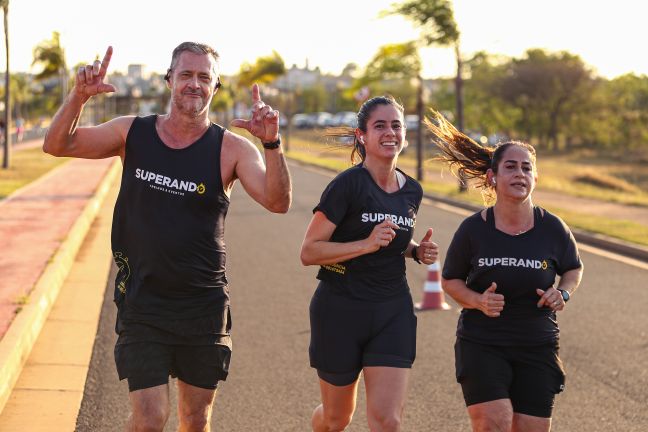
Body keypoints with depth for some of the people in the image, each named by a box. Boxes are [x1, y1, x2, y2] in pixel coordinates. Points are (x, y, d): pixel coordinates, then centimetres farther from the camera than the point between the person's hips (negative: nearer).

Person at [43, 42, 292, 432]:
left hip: (205, 306, 0)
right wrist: (79, 97, -18)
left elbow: (277, 202, -19)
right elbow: (58, 145, 0)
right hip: (143, 301, 0)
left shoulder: (231, 148, -6)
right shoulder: (134, 133, 1)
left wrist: (272, 143, -35)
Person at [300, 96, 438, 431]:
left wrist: (417, 251, 3)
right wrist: (367, 244, -26)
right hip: (340, 311, -4)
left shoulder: (412, 191, 5)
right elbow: (308, 252, -16)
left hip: (393, 313, 4)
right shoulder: (348, 184, -14)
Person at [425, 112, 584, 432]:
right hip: (481, 343, -2)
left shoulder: (552, 229, -5)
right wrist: (478, 301, -14)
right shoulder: (473, 229, -9)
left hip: (537, 348, 2)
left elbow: (574, 268, 14)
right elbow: (450, 280, 5)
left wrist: (562, 293, -7)